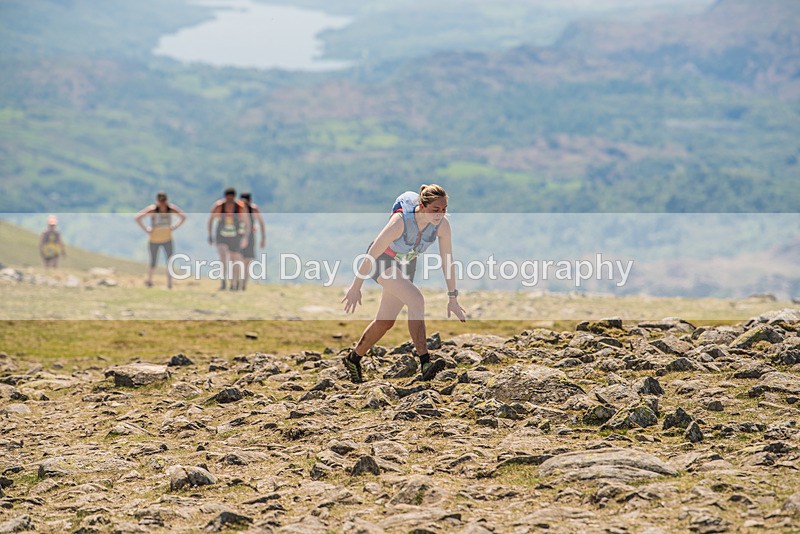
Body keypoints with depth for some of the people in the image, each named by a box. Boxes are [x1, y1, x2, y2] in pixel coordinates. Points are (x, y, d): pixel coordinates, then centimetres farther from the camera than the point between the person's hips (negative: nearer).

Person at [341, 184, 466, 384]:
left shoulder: (442, 225, -20)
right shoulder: (401, 221, -35)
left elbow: (447, 261, -8)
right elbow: (371, 255, -26)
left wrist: (452, 297, -5)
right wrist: (356, 288, -19)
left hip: (405, 265, 6)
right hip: (382, 260, -6)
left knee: (386, 322, 12)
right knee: (416, 299, -28)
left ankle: (353, 358, 34)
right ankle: (425, 363, -32)